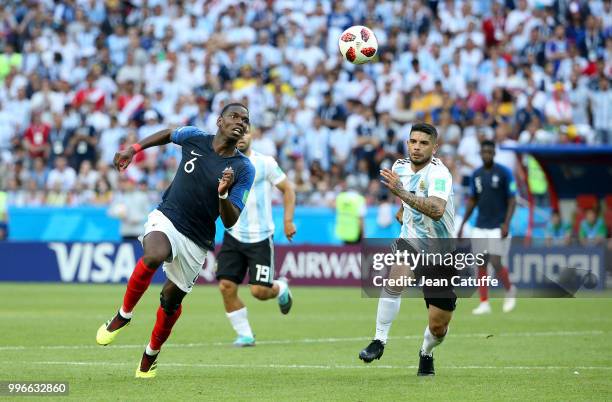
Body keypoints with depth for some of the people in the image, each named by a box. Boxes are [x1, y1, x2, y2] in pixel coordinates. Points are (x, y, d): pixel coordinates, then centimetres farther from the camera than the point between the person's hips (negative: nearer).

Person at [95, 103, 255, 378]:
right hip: (166, 219, -1)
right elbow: (168, 134, 21)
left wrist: (223, 193, -28)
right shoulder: (195, 138, -3)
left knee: (172, 300, 10)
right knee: (154, 256, -35)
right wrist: (134, 149, 16)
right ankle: (124, 315, -14)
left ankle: (151, 356, 37)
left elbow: (230, 222, -11)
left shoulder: (244, 169, -7)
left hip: (196, 241, 1)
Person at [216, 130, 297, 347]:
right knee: (226, 286, -9)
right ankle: (245, 335, 6)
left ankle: (281, 288, 28)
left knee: (259, 291, -9)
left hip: (260, 237, -3)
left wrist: (288, 220, -6)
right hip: (233, 236, 3)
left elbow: (287, 189, 2)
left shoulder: (265, 163, -5)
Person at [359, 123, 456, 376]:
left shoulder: (439, 173, -20)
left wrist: (401, 192, -44)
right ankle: (379, 341, -22)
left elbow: (437, 210, -41)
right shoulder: (400, 166, 0)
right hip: (409, 241, 3)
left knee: (438, 327, 1)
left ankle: (426, 353, 35)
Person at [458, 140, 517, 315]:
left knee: (495, 263, -11)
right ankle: (484, 303, 5)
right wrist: (462, 224, 13)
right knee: (481, 265, 0)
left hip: (498, 227, -5)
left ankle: (510, 290, 17)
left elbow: (512, 200, -6)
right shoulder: (476, 174, 9)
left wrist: (506, 224, -16)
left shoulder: (504, 173, -6)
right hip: (480, 227, 5)